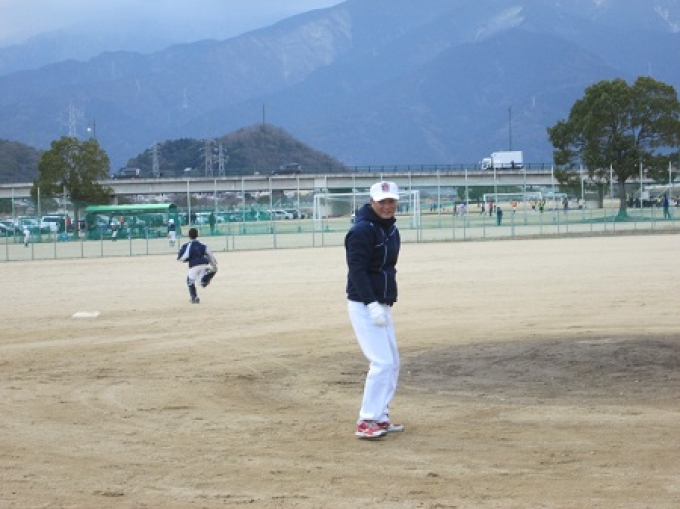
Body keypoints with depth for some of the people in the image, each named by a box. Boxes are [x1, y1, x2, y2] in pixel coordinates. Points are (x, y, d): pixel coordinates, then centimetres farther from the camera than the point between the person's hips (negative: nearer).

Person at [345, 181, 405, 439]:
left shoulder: (391, 229, 12)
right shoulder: (362, 230, -15)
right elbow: (357, 270, -21)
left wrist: (383, 305, 12)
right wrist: (372, 305, -26)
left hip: (382, 306, 9)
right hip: (364, 305, -9)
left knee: (392, 363, 13)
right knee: (382, 362, -14)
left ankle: (380, 418, 22)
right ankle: (366, 422, -9)